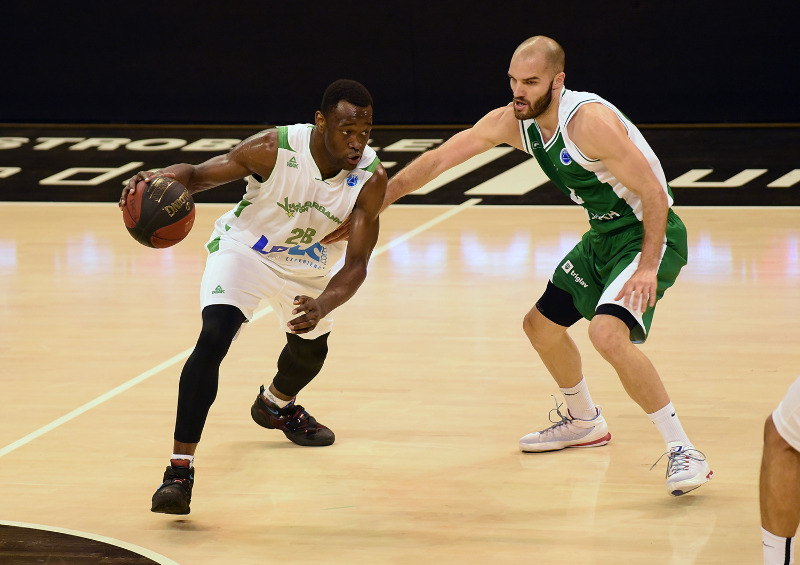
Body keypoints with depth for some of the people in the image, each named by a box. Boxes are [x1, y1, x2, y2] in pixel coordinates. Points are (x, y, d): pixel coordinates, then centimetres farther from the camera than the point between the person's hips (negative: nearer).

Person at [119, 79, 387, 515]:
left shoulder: (370, 178, -27)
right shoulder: (273, 148, -33)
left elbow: (356, 264, -26)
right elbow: (199, 173, -20)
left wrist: (323, 305, -46)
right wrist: (160, 179, -43)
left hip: (308, 263, 4)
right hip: (244, 248, -4)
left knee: (310, 351, 25)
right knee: (214, 336, -27)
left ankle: (276, 405, 63)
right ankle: (180, 469, -24)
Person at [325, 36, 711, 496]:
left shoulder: (590, 121, -27)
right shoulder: (511, 122, -3)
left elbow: (653, 193, -24)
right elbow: (437, 161, 2)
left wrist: (648, 267, -31)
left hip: (650, 233, -9)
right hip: (604, 235, 9)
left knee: (608, 332, -30)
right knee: (542, 326, 19)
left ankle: (684, 452, -22)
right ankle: (585, 423, 45)